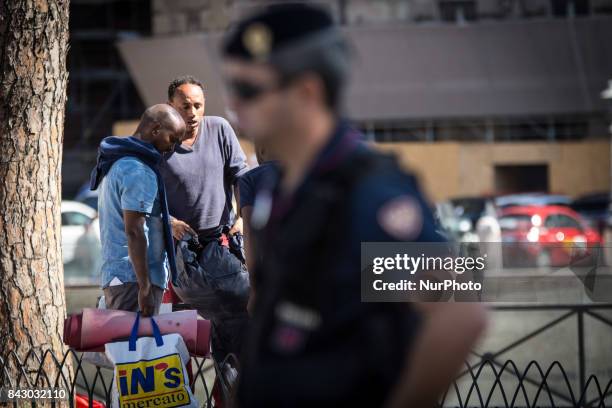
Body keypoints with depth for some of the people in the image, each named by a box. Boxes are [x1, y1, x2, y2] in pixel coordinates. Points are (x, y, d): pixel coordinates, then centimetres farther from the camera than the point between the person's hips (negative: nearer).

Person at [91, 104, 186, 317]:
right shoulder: (139, 170, -13)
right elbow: (134, 231, -20)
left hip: (114, 274, 10)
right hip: (133, 278, -10)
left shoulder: (117, 163, 18)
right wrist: (145, 288, -20)